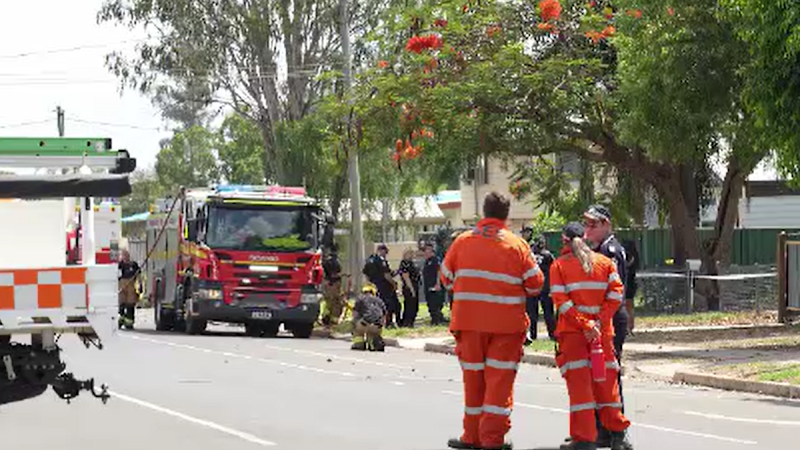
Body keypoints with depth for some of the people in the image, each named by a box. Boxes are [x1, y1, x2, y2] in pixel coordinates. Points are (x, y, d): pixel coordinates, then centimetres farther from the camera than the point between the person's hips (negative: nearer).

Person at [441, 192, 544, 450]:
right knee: (500, 379, 2)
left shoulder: (462, 242, 1)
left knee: (473, 377, 12)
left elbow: (446, 279, 9)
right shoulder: (517, 245, -4)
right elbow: (535, 284, -2)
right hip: (506, 322, -2)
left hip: (469, 320, 2)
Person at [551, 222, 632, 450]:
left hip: (572, 331, -3)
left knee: (579, 381, -1)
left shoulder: (559, 265, -1)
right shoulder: (605, 262, 7)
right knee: (605, 380, 12)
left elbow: (561, 300, -11)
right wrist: (600, 322, -7)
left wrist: (585, 325, -13)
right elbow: (616, 293, -4)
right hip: (603, 330, 3)